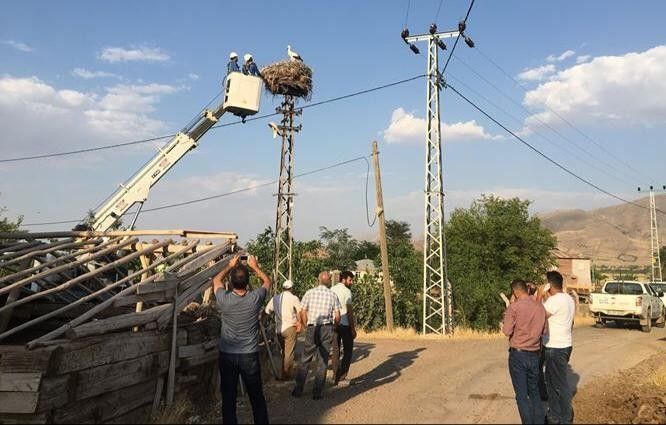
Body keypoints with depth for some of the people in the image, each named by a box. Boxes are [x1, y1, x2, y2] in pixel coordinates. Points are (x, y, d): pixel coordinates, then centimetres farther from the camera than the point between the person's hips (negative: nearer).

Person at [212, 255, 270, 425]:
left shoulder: (224, 299, -13)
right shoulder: (255, 299, -14)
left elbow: (216, 280, 11)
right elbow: (267, 281, 9)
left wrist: (230, 266, 20)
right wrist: (255, 267, 18)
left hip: (227, 355, 0)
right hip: (250, 355, 0)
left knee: (228, 398, 9)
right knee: (257, 397, 12)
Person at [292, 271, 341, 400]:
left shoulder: (309, 293, 0)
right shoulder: (333, 295, 1)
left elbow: (303, 313, -3)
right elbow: (337, 316, 0)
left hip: (312, 328, 0)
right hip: (327, 328, 0)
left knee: (305, 359, 10)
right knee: (322, 361, 7)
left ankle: (298, 389, 12)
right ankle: (317, 392, 9)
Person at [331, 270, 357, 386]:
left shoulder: (331, 290, 11)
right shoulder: (346, 291, -10)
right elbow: (349, 311, -13)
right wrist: (353, 328, -9)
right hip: (344, 325, -6)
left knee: (335, 351, 11)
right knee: (348, 351, 4)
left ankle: (336, 377, 13)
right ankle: (341, 378, 1)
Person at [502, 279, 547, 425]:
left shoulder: (514, 307, -15)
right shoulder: (540, 307, 1)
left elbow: (507, 331, -13)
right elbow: (543, 330, 9)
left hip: (518, 354, -5)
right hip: (535, 355, 5)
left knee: (521, 394, 5)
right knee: (534, 391, 19)